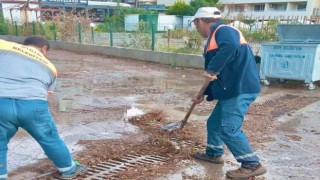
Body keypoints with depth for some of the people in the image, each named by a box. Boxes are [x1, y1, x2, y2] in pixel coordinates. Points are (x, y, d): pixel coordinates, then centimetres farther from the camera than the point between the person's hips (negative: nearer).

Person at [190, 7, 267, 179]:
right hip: (231, 90, 10)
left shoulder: (223, 30, -11)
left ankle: (252, 165, 1)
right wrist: (203, 95, 27)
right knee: (214, 122, 18)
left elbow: (231, 47, -36)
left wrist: (212, 70, -31)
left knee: (229, 128, -11)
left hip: (240, 89, -10)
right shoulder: (213, 39, 21)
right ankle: (214, 153, 36)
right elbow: (215, 74, 25)